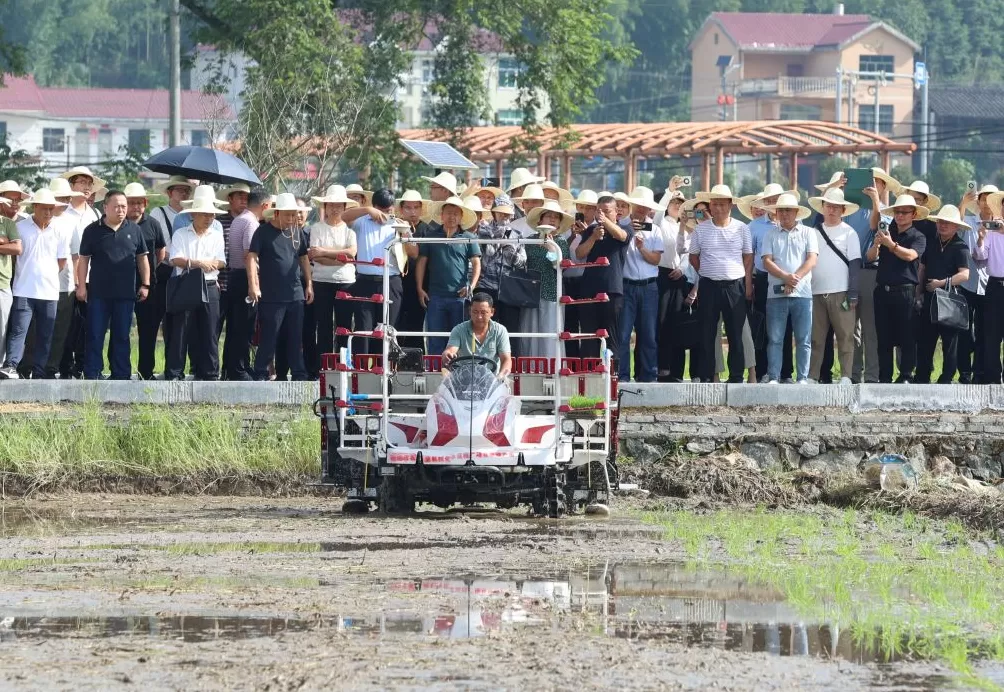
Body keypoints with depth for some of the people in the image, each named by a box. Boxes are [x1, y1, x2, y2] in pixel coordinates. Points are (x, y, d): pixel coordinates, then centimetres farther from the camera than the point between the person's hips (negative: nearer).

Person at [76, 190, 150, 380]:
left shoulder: (134, 230, 6)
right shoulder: (93, 231, 0)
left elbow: (142, 258, 12)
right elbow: (84, 259, 2)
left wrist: (145, 285, 7)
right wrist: (81, 286, -3)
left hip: (126, 293, 2)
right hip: (98, 292, -2)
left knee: (122, 336, 7)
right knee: (95, 335, -1)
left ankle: (121, 375, 12)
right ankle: (92, 375, 2)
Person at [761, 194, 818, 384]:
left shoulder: (808, 233, 9)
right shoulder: (771, 235, 11)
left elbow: (812, 260, -1)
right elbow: (767, 261, 1)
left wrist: (796, 278, -14)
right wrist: (786, 277, -14)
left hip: (802, 292, -1)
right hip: (776, 292, 1)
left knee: (803, 339, 0)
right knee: (774, 339, -1)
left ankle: (802, 378, 3)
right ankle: (773, 378, 1)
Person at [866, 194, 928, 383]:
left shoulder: (918, 237, 4)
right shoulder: (887, 233, 15)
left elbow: (910, 255, -14)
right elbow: (870, 257, 6)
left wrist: (891, 245, -23)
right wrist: (876, 243, -13)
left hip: (905, 291, -4)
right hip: (883, 290, 4)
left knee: (907, 337, -4)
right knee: (884, 338, 4)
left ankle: (906, 376, -1)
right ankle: (884, 377, 7)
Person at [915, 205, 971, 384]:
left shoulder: (960, 247, -7)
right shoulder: (932, 245, 12)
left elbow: (964, 275, -17)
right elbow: (923, 269, 19)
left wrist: (942, 283, -19)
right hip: (929, 300, 6)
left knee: (950, 341, 1)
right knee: (924, 340, 6)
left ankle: (946, 380, 5)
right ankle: (922, 377, 13)